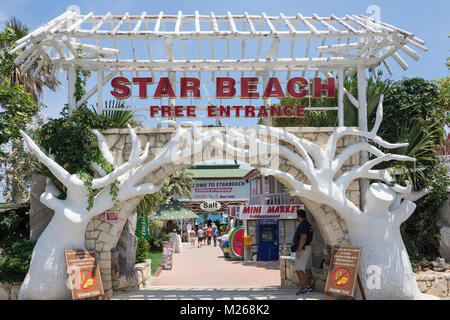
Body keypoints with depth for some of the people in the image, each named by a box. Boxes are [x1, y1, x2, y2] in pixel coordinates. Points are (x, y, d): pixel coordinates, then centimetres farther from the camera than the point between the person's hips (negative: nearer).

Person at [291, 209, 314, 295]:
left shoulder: (302, 225, -19)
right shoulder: (308, 224, 13)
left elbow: (303, 238, -25)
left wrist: (299, 250, -24)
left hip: (303, 249, -11)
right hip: (308, 248, 11)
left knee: (299, 269, -11)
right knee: (307, 268, 17)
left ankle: (304, 288, -13)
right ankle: (309, 286, 26)